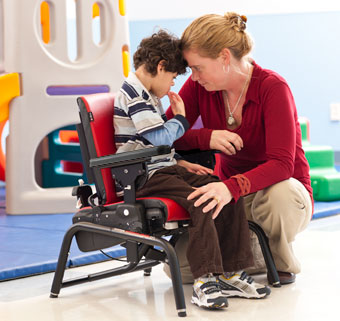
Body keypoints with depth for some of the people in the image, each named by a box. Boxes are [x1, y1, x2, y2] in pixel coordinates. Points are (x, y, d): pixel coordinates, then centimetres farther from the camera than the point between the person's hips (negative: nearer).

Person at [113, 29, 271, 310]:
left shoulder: (149, 97, 24)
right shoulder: (133, 94, -10)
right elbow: (161, 137, -18)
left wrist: (183, 163, 15)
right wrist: (180, 117, 0)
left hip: (165, 169, 10)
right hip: (145, 177, -10)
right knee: (201, 202, -30)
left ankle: (230, 273, -5)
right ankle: (204, 281, -29)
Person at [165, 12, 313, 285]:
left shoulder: (273, 88, -20)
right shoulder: (199, 86, -6)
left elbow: (282, 164, -30)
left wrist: (232, 187, -48)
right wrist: (207, 137, -25)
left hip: (283, 190, -3)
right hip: (232, 195, 4)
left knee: (279, 194, -42)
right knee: (180, 267, -18)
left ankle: (283, 263, -8)